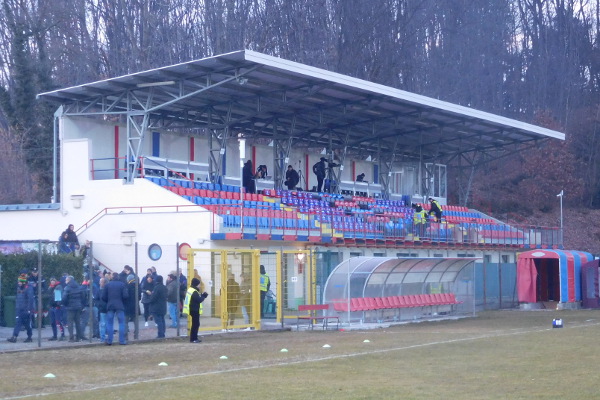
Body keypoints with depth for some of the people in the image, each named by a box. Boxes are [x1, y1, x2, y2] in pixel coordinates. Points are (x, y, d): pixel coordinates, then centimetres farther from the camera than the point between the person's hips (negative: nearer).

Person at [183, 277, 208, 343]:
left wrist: (202, 295, 6)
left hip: (193, 310, 11)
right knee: (195, 324, -5)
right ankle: (193, 339, -2)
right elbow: (199, 300, -22)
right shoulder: (194, 292, -19)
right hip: (195, 311, -11)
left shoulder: (190, 290, 13)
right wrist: (204, 296, -6)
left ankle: (195, 338, 23)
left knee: (196, 324, 17)